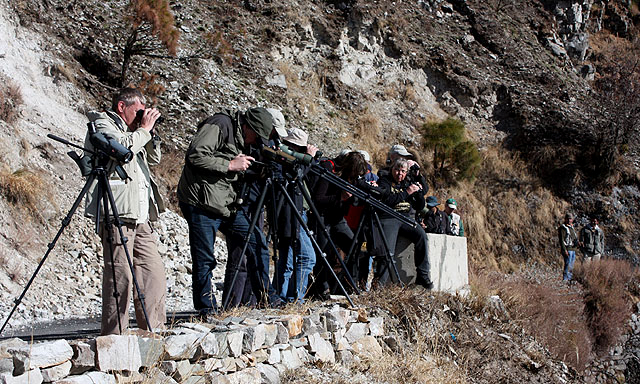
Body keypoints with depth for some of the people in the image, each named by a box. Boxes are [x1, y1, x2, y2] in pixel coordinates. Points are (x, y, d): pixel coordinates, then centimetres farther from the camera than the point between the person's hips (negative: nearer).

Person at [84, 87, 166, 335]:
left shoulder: (130, 130, 25)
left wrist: (149, 133, 14)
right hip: (116, 212, -9)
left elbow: (154, 159, 28)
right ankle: (113, 334, -8)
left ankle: (154, 331, 12)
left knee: (154, 273, 7)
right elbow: (123, 147, -19)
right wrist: (143, 130, -5)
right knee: (120, 274, -11)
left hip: (139, 215, 9)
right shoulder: (102, 125, 0)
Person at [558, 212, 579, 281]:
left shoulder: (572, 228, 19)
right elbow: (561, 240, -14)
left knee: (571, 267, 11)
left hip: (573, 249, 9)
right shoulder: (563, 228, -7)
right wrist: (564, 250, -21)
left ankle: (569, 279, 16)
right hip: (567, 249, -9)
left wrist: (577, 243, 3)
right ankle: (565, 280, -11)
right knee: (568, 266, -12)